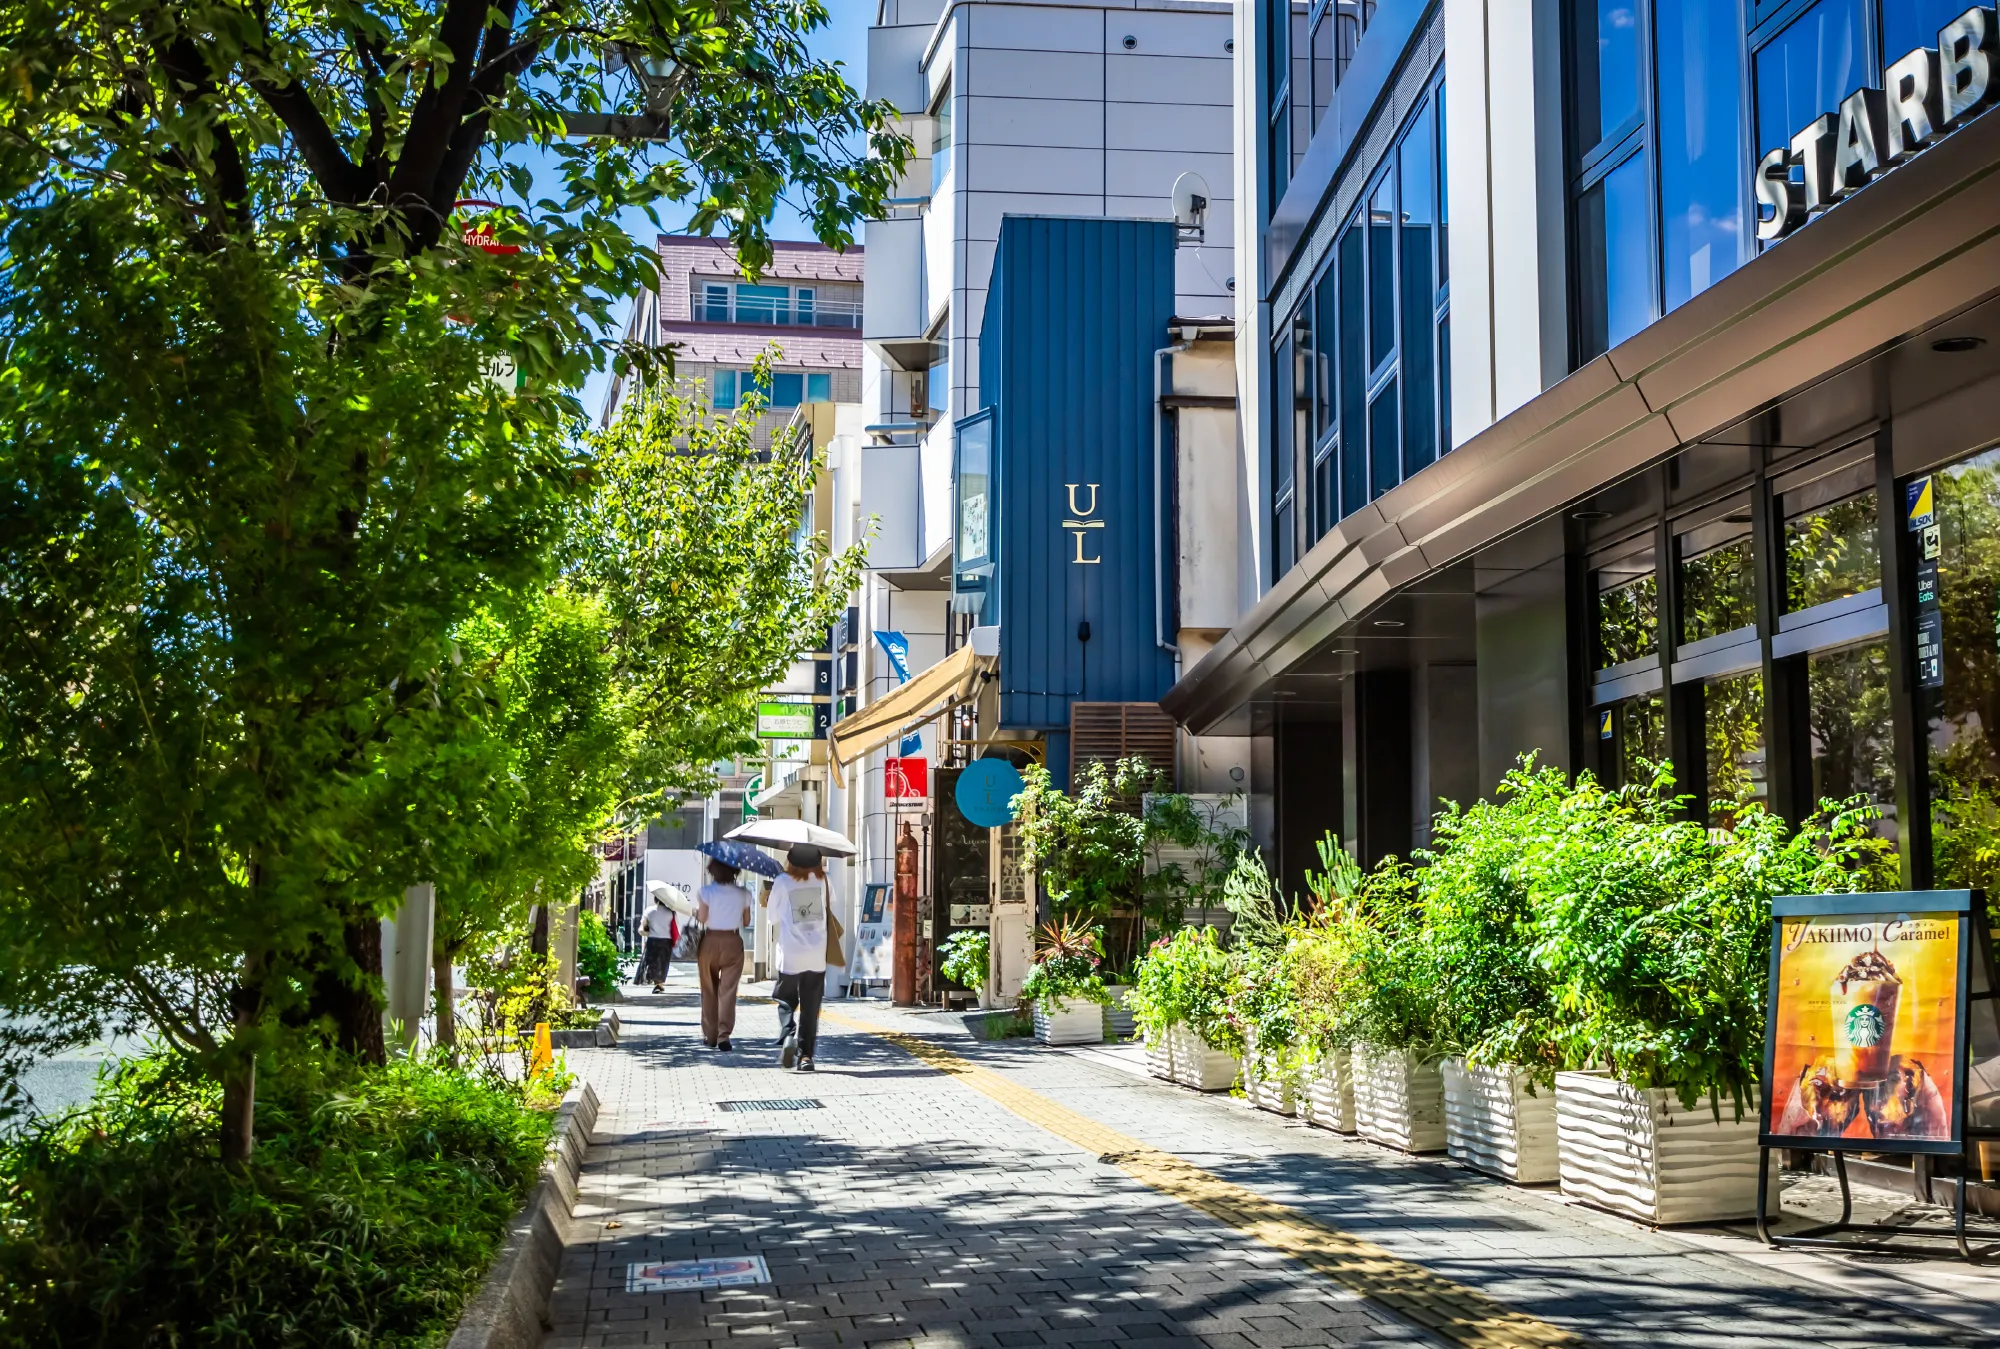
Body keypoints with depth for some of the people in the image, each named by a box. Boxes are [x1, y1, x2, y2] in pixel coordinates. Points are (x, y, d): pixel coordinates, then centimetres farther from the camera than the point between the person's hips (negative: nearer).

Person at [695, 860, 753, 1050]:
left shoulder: (706, 891, -7)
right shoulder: (742, 894, -1)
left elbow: (702, 917, -13)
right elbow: (746, 922, 5)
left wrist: (695, 913, 9)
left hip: (710, 941, 0)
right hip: (733, 942, 0)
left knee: (709, 991, 13)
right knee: (728, 990, -1)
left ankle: (710, 1035, 18)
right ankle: (724, 1035, -13)